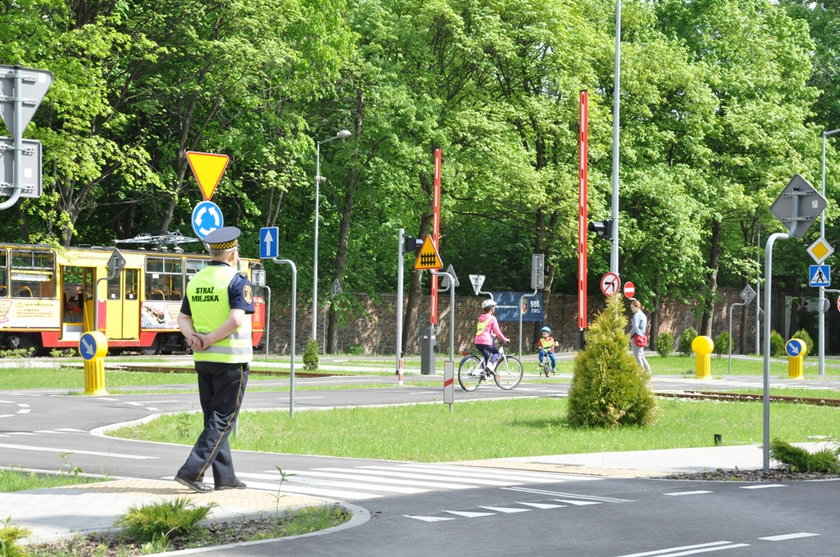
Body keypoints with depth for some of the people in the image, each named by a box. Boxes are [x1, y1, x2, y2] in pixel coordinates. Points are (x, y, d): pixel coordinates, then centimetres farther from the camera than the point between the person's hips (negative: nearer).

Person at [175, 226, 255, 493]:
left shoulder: (195, 281, 9)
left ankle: (224, 476, 16)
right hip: (231, 359, -7)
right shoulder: (237, 281, -12)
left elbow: (183, 318, 9)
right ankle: (192, 471, -13)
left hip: (203, 360, 7)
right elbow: (237, 320, -23)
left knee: (214, 417, 13)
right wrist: (209, 340, -15)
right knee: (223, 419, -3)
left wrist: (193, 337, -6)